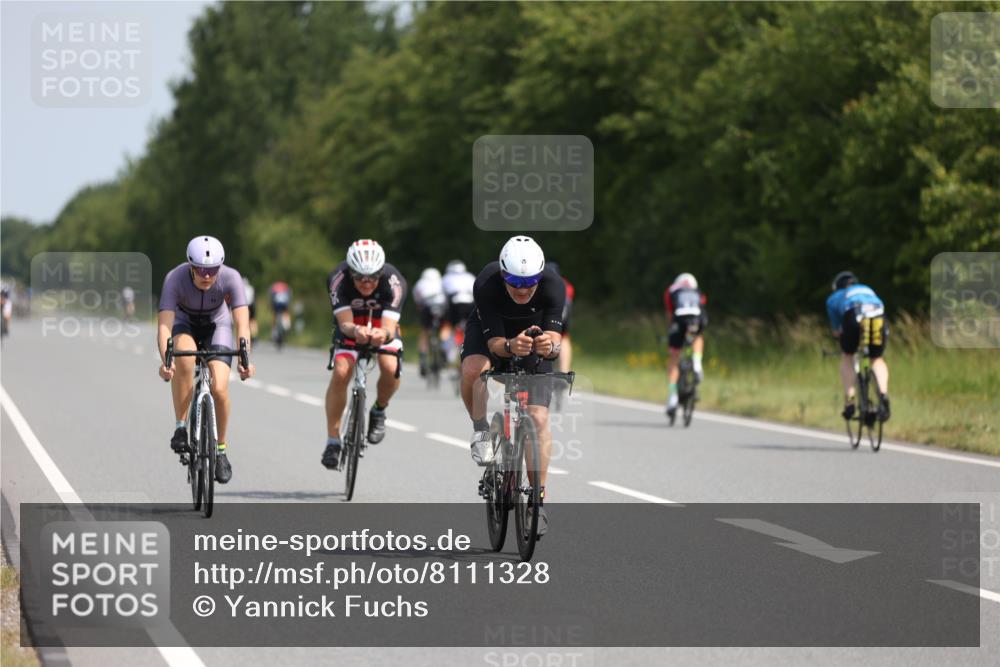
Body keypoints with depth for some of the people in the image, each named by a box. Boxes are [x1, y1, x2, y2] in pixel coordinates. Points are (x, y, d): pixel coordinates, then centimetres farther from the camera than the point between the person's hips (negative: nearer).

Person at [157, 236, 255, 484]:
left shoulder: (230, 278, -30)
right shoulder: (175, 278, -33)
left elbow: (242, 323, -35)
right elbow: (165, 325, -39)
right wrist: (165, 360, -56)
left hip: (217, 326, 1)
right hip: (185, 325, -1)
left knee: (219, 389, -19)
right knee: (184, 356, -36)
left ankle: (220, 449, 6)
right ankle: (180, 427, -21)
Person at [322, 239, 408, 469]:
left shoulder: (394, 282, -34)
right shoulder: (338, 279, -33)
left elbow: (390, 327, -41)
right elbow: (345, 323, -38)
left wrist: (383, 334, -66)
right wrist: (355, 331, -62)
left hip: (382, 324, 0)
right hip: (351, 325, 0)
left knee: (390, 368, -28)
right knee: (340, 372, -23)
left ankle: (379, 411, 4)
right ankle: (332, 440, -11)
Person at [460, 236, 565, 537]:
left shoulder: (553, 285, -33)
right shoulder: (486, 284, -35)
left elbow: (555, 338, -35)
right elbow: (493, 342, -33)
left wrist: (550, 346, -59)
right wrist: (510, 346, -56)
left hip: (535, 336, 1)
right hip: (491, 332, -1)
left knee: (538, 418, -12)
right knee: (473, 370, -35)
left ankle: (538, 501, -3)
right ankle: (481, 432, -8)